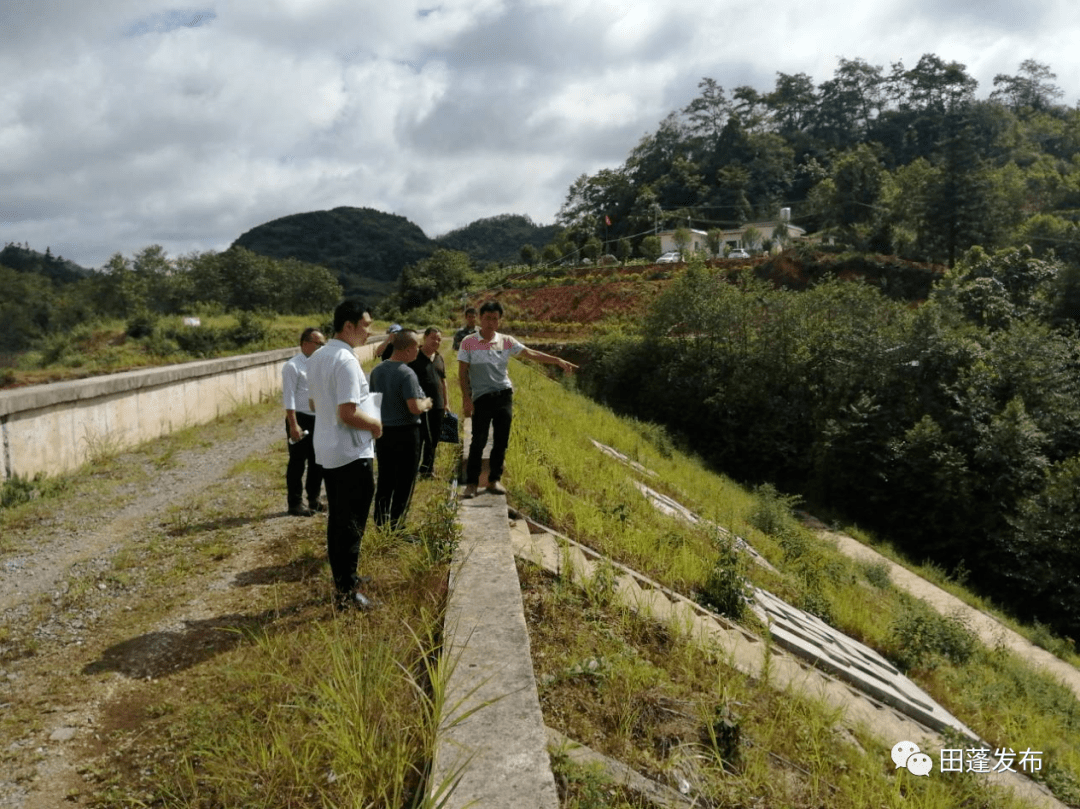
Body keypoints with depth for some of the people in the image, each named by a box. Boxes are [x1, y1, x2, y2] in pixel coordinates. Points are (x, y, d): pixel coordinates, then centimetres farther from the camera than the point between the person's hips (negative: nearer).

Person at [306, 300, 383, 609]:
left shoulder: (317, 357, 8)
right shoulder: (346, 361, -21)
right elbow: (348, 413, -26)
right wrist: (375, 424, -11)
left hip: (327, 451, 9)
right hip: (352, 453, -9)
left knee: (336, 518, 17)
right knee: (351, 522, 0)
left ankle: (342, 579, 28)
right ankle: (347, 590, 7)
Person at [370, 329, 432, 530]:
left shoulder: (377, 371, 4)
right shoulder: (407, 374, -19)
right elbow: (415, 408, -24)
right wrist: (426, 403, -5)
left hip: (383, 431, 7)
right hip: (405, 432, -7)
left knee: (385, 480, 15)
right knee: (405, 482, 6)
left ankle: (381, 524, 21)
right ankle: (396, 525, 10)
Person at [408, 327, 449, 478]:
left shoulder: (440, 359, 14)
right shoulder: (415, 357, -7)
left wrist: (446, 402, 19)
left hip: (437, 406, 6)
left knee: (433, 440, 12)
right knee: (419, 438, -3)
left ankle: (428, 468, 24)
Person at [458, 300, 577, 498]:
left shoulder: (506, 341, 7)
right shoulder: (468, 342, -2)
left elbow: (531, 353, 3)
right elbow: (462, 372, -2)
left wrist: (558, 361, -5)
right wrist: (466, 399, -10)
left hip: (504, 395, 4)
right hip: (481, 398, -4)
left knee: (501, 442, 5)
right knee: (478, 441, -6)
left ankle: (494, 480, 17)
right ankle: (471, 483, 3)